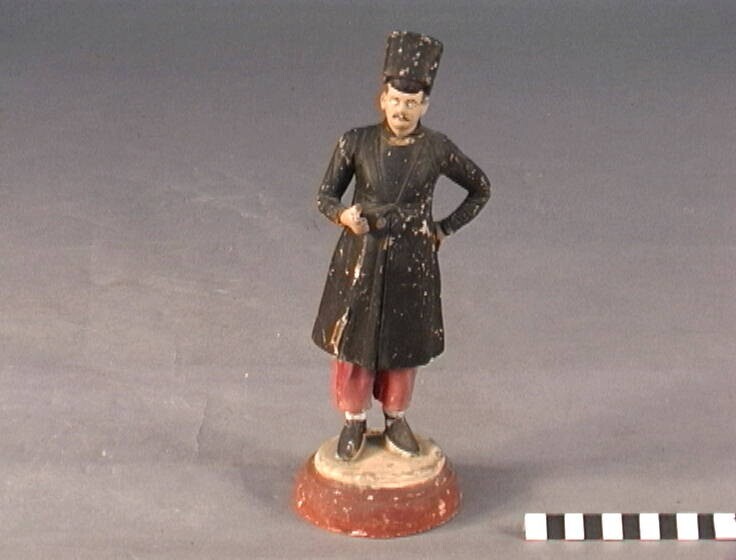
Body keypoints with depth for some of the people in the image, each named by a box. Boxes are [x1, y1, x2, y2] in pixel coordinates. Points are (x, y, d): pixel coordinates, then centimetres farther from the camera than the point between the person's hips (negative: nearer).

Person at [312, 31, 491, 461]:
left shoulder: (438, 149, -11)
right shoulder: (356, 143, -12)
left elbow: (481, 188, 4)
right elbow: (326, 195, -3)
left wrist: (445, 229, -1)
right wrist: (343, 214, -24)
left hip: (412, 262, 0)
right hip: (361, 257, 0)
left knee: (404, 343, 14)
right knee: (353, 339, 10)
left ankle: (396, 420, 36)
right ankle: (354, 421, 31)